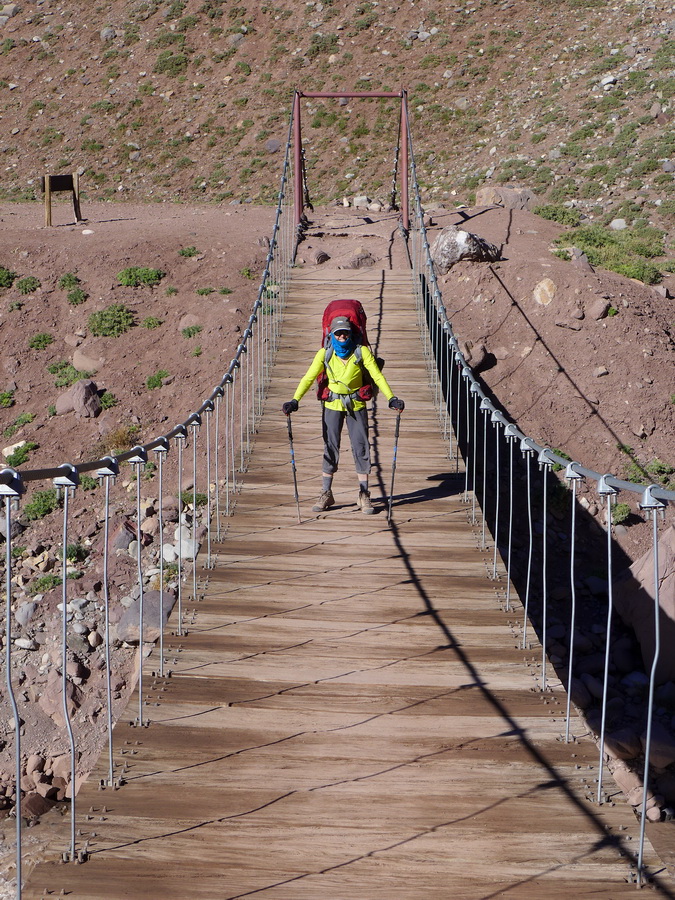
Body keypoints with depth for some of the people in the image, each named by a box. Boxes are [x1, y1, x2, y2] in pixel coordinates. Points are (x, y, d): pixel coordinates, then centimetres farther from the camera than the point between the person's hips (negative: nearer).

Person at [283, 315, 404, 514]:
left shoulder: (362, 351, -7)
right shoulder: (325, 354, -5)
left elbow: (377, 376, -8)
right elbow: (309, 378, -9)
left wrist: (392, 398, -20)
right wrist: (295, 401, -21)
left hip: (356, 405, 0)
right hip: (332, 404, 0)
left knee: (361, 447, -2)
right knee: (330, 447, 2)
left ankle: (364, 495, 6)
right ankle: (326, 494, 12)